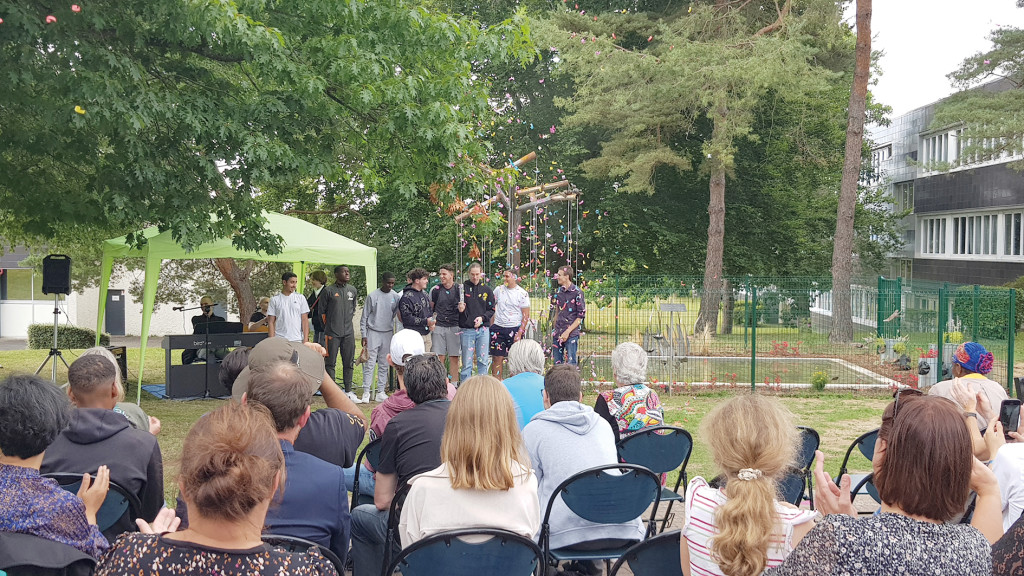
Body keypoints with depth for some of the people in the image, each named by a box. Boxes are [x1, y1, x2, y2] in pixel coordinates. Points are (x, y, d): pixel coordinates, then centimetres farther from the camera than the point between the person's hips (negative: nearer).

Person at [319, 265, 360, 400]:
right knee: (331, 362, 0)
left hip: (348, 332, 5)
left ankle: (348, 391, 15)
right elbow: (321, 311, 3)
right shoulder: (328, 291, -5)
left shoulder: (352, 290, 10)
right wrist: (328, 326, 8)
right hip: (332, 333, -5)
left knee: (349, 363, 8)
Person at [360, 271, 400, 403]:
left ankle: (381, 392, 12)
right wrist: (364, 335, -6)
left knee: (384, 365, 7)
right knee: (370, 363, -6)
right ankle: (366, 392, -2)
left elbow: (395, 313, 12)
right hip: (373, 333, -4)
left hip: (388, 333, 4)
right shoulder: (372, 296, -5)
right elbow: (364, 317, -3)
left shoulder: (395, 296, 5)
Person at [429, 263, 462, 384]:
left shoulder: (460, 288, 2)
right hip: (438, 326, 0)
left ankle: (454, 384, 11)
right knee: (439, 357, -2)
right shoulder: (435, 290, 6)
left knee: (454, 357, 4)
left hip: (454, 326, 0)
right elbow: (430, 308, 15)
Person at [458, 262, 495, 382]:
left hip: (483, 330, 2)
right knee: (466, 363, 0)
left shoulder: (486, 290, 8)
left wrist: (482, 318, -8)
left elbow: (491, 310, 9)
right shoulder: (462, 288, 2)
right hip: (467, 330, -2)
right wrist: (459, 309, -17)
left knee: (483, 360, 6)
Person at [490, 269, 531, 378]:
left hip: (514, 328, -2)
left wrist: (519, 333, -11)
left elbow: (526, 316, -3)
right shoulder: (498, 290, 6)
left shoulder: (522, 294, -3)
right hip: (498, 328, 2)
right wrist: (491, 326, 4)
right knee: (497, 357, 2)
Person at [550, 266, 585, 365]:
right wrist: (554, 330, 13)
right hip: (558, 334, 6)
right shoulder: (558, 292, 11)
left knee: (571, 364, -5)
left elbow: (581, 316, -8)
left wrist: (568, 331, -14)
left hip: (571, 334, -6)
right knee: (557, 364, 8)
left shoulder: (577, 293, -7)